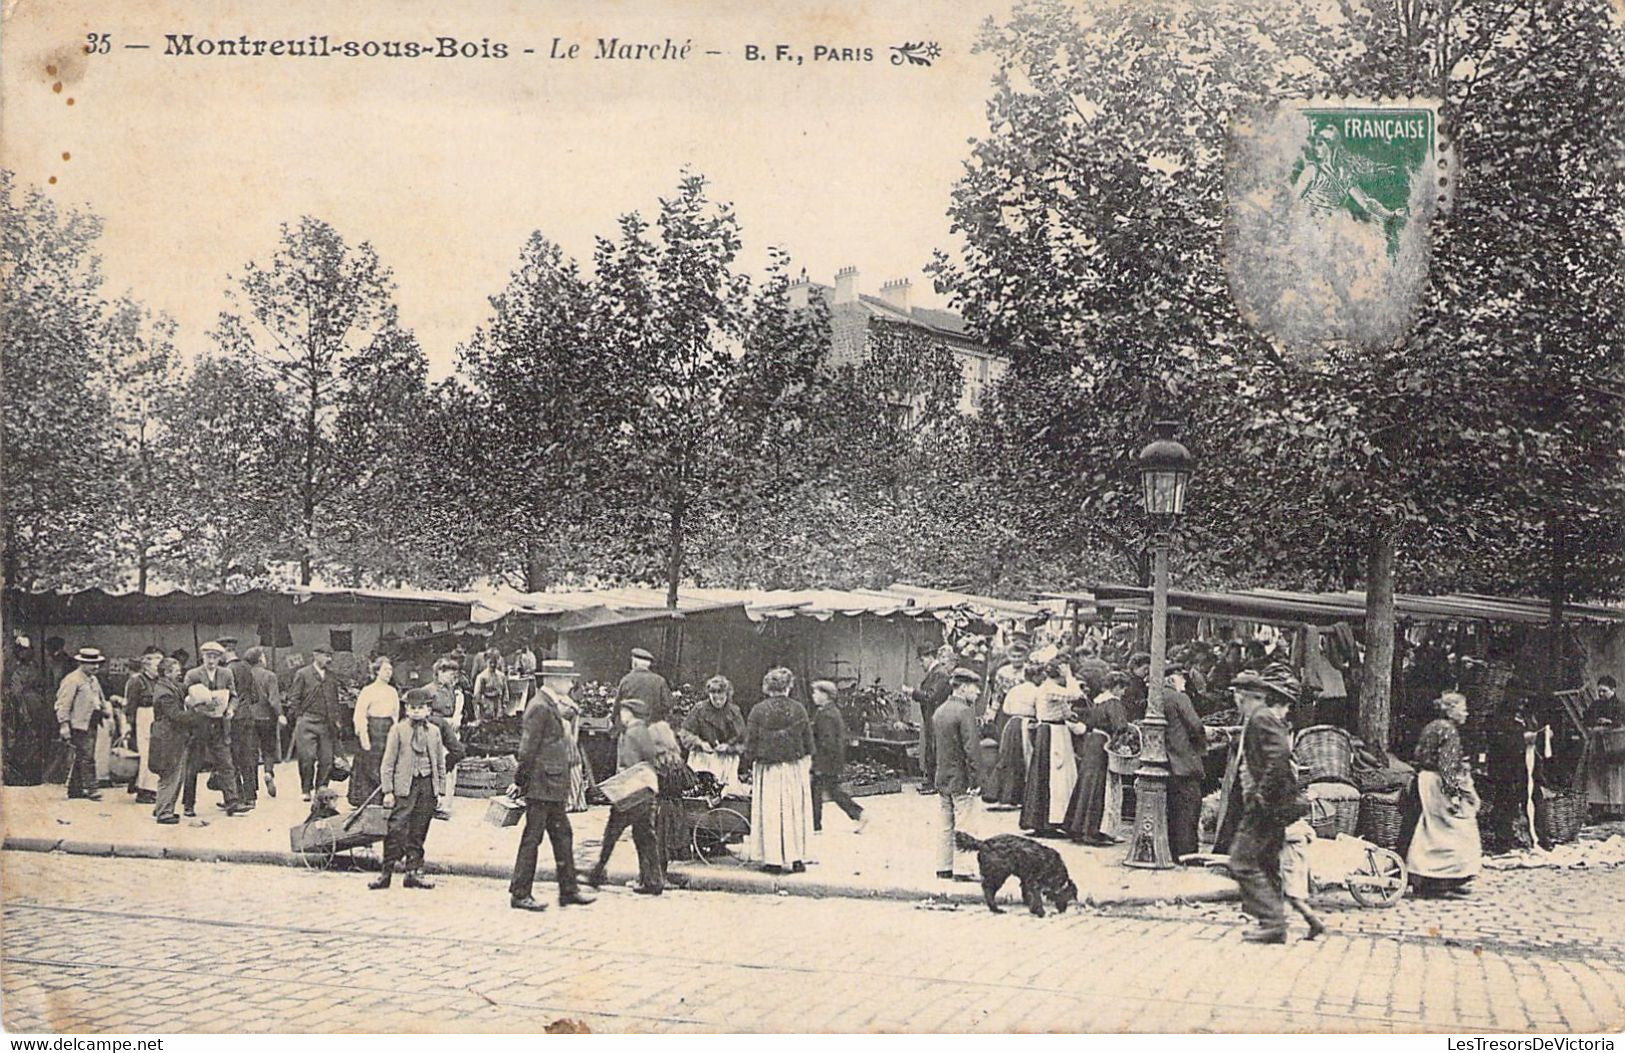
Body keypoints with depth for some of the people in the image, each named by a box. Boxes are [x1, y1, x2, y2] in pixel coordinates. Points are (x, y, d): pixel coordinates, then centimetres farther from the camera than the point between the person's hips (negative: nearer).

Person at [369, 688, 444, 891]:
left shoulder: (434, 731, 12)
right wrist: (388, 791, -7)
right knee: (397, 829, -8)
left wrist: (440, 790, 11)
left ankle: (413, 872, 13)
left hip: (427, 785, 3)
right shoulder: (398, 730, 1)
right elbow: (388, 763, -1)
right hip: (404, 786, -3)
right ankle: (386, 872, -3)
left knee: (418, 832, 6)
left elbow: (440, 763, 16)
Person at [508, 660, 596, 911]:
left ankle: (569, 890, 19)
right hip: (541, 786, -10)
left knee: (563, 835, 13)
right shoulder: (539, 707, -16)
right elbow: (527, 750, -18)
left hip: (553, 788, 10)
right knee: (532, 838, -3)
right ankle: (520, 893, 4)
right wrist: (521, 782, -15)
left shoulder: (552, 706, 15)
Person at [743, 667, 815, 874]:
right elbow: (808, 742, 3)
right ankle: (797, 858, 10)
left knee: (770, 813, 6)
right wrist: (807, 765, 12)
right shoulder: (798, 709, -2)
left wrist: (753, 759, 7)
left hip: (767, 769, -1)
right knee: (795, 811, 9)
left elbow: (750, 743, -5)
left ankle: (773, 859, 7)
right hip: (795, 767, 1)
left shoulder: (758, 711, -7)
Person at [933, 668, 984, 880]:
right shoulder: (965, 712, -17)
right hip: (961, 779, -8)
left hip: (942, 778, 8)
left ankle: (944, 867, 18)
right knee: (964, 827, -2)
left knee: (944, 826, 13)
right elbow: (972, 748, -20)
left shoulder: (939, 712, 10)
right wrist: (976, 779, -16)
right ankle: (963, 869, -1)